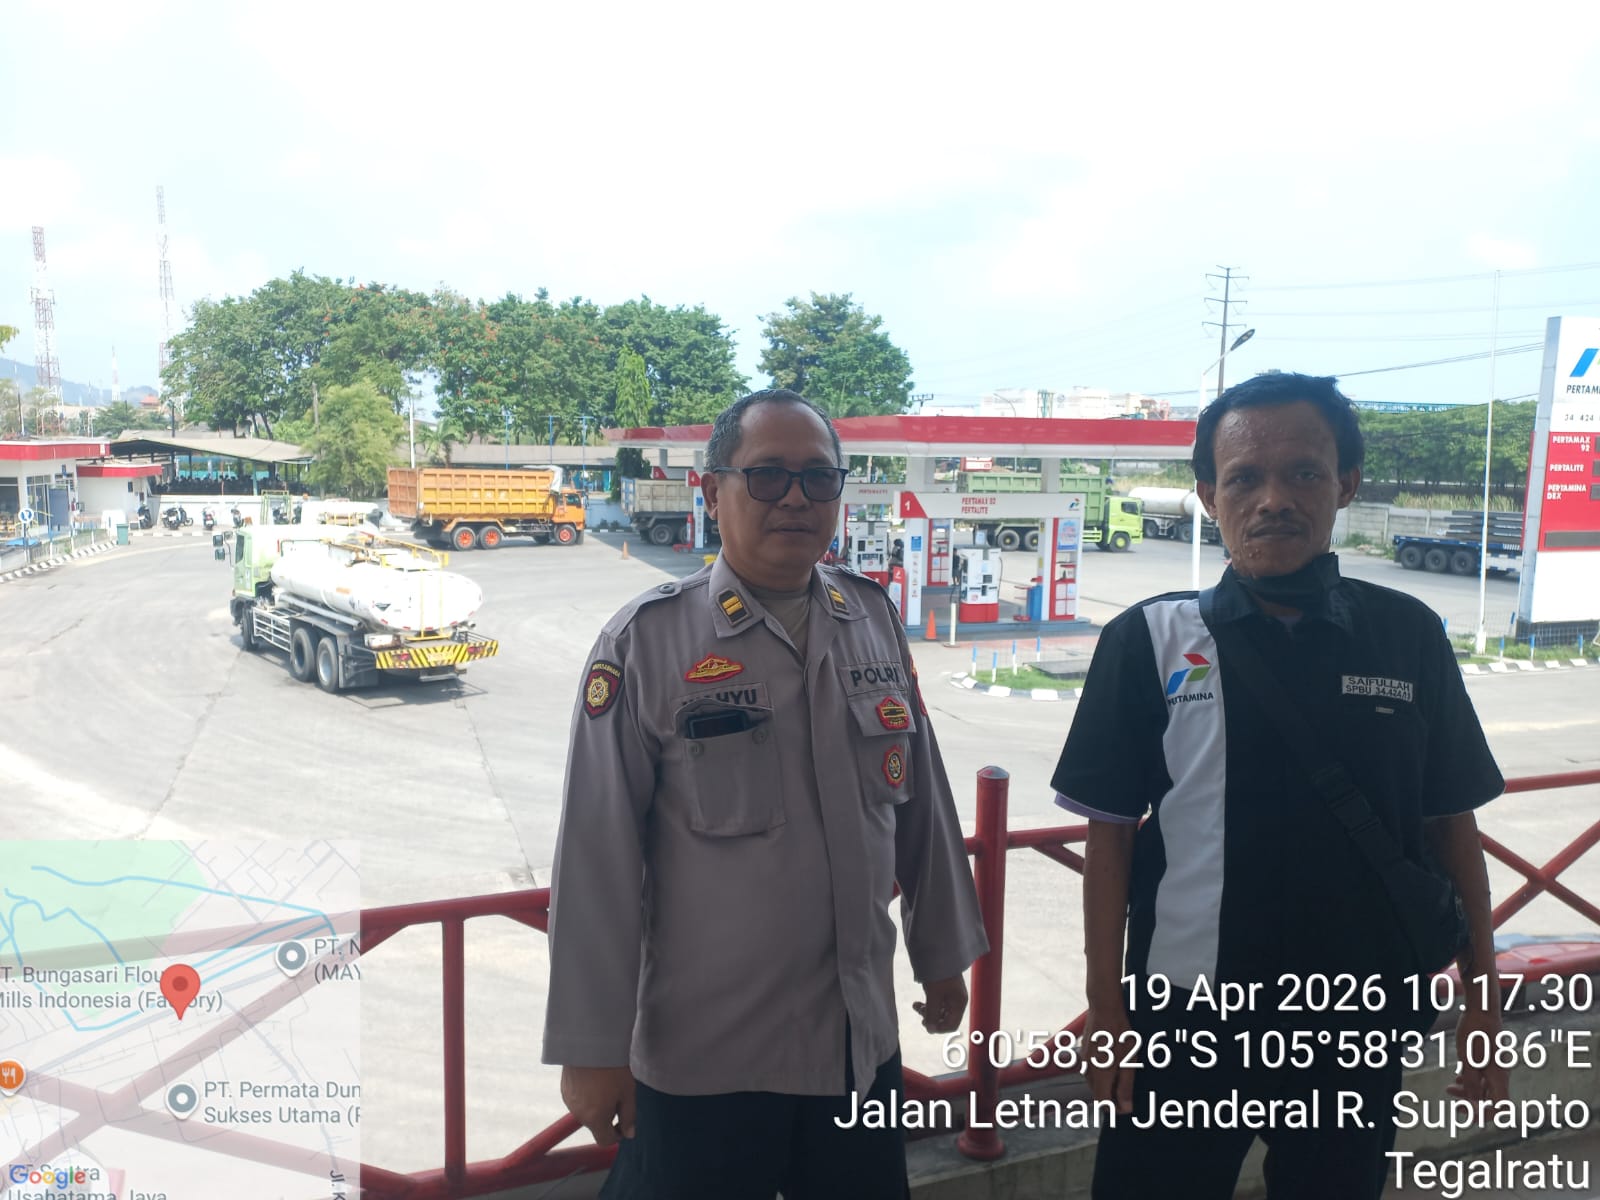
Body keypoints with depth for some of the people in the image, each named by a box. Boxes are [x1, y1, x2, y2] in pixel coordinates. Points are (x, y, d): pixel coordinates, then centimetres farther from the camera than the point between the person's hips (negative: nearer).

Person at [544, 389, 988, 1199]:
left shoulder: (874, 618, 1)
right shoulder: (648, 640, -14)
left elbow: (921, 799, 9)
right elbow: (597, 857, -12)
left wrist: (943, 952, 15)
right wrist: (594, 1047, -9)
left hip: (862, 1041, 5)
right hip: (703, 1058, -4)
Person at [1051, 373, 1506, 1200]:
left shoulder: (1408, 637, -2)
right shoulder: (1151, 641, -7)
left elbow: (1449, 823, 6)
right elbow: (1109, 831, -5)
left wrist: (1482, 997, 6)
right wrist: (1105, 1008, -5)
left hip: (1361, 1018, 2)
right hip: (1186, 1016, -2)